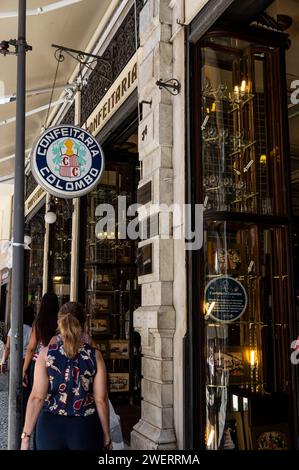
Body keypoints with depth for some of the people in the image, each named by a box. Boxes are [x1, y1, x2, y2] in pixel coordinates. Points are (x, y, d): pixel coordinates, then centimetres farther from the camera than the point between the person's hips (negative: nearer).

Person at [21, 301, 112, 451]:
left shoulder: (46, 353, -6)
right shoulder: (94, 355, -6)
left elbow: (37, 397, -10)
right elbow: (101, 400, -5)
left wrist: (25, 437, -4)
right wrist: (106, 435, 6)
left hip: (51, 426, 1)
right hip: (86, 428, 0)